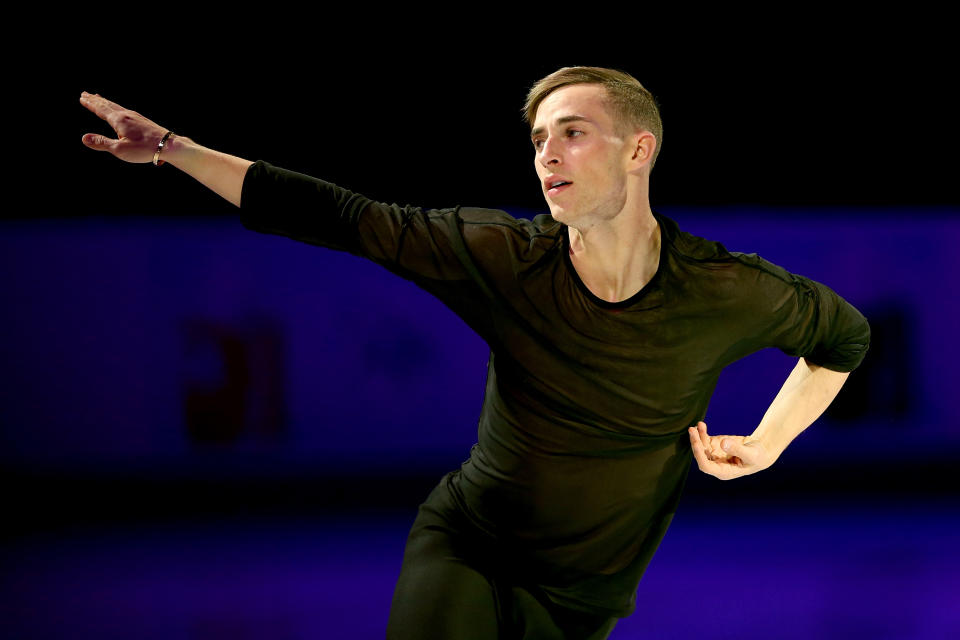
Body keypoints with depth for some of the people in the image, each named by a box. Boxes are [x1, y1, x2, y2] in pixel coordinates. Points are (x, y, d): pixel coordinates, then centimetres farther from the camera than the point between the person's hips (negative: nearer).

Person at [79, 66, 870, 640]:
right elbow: (339, 217, -10)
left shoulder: (725, 294, -14)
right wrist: (173, 148, -12)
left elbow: (845, 334, 6)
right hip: (463, 552, -1)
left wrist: (765, 446, -2)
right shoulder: (505, 258, -14)